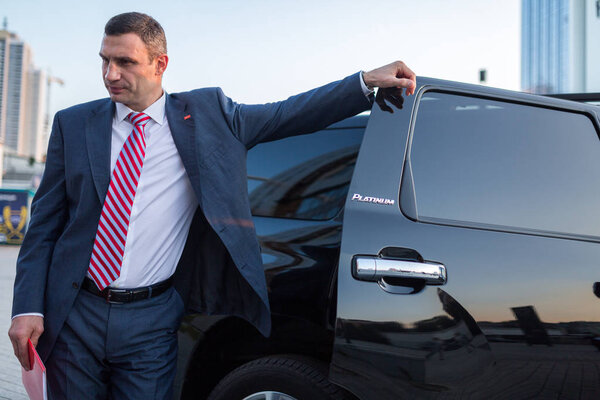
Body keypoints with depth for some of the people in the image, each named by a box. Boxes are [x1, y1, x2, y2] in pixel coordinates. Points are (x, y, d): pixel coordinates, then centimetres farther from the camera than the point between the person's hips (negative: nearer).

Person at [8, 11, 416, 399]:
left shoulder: (206, 113, 3)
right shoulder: (73, 124, 5)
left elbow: (287, 115, 6)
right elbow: (44, 224, 5)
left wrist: (367, 81, 0)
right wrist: (27, 308, -3)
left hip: (151, 322, -1)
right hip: (74, 318, 2)